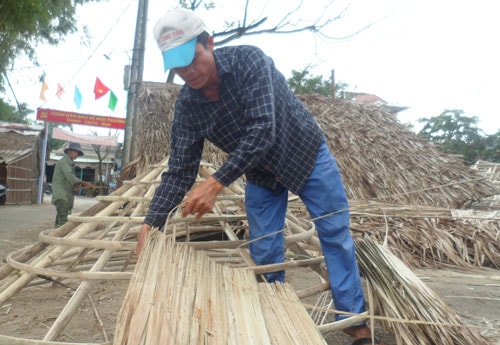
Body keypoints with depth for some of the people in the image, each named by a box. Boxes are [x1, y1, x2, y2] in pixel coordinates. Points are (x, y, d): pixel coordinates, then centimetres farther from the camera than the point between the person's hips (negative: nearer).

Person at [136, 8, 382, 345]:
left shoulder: (248, 59, -29)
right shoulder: (186, 105, -15)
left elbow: (262, 130, -38)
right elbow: (179, 170, -14)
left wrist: (217, 183, -44)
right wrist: (151, 222, -25)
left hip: (307, 154, -3)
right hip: (260, 173, 4)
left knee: (336, 234, 1)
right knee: (265, 253, 2)